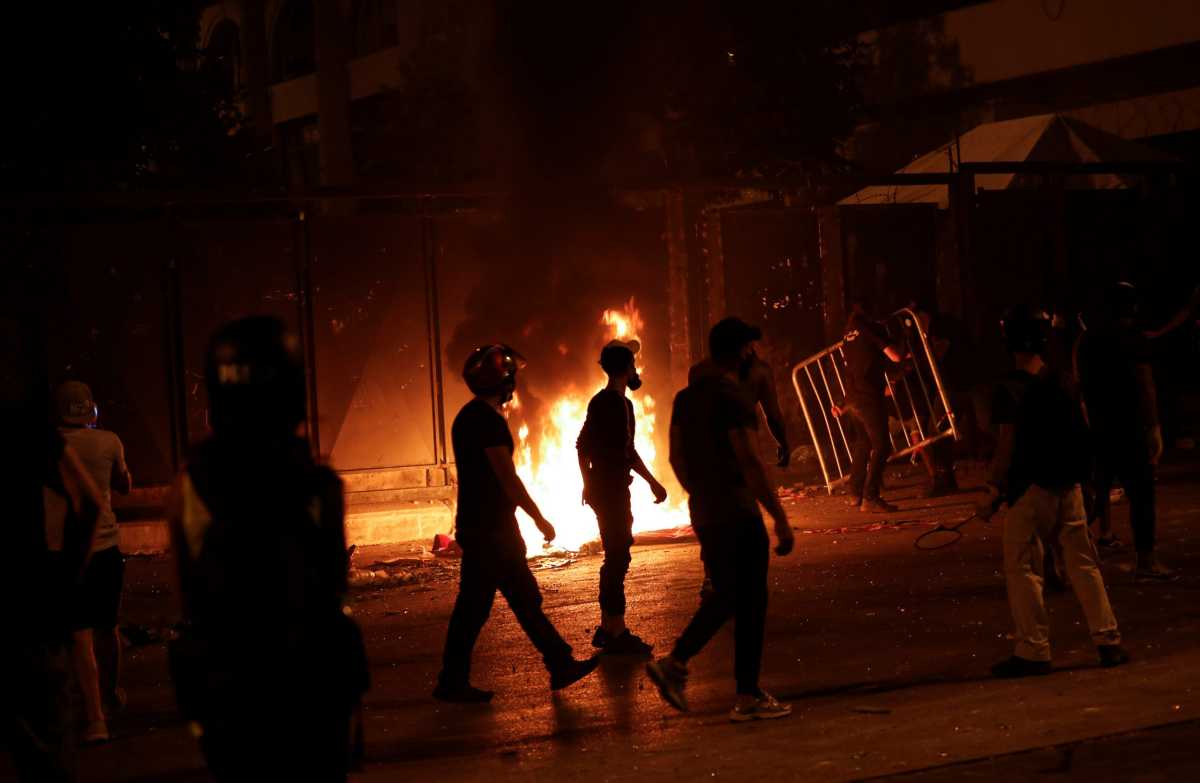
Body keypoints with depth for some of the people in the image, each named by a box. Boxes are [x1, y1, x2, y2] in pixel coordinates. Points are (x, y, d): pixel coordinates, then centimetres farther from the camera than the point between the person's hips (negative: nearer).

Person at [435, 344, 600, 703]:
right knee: (473, 606, -2)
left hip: (490, 526, 10)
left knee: (525, 598, 12)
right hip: (489, 529, -10)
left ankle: (560, 665, 17)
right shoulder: (487, 419, -17)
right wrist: (539, 519, -11)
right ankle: (452, 683, 5)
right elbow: (508, 478, -19)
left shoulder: (471, 417, 14)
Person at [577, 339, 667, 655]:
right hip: (613, 488, -10)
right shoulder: (619, 403, -15)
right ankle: (616, 633, -6)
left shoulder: (599, 401, 13)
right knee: (618, 556, -7)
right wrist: (653, 483, -16)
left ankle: (608, 629, 21)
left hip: (600, 486, 10)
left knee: (616, 555, 15)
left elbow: (582, 445, 20)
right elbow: (627, 451, -20)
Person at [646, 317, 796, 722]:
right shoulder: (732, 400, -16)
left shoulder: (686, 397, 10)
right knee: (750, 601, 2)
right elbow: (751, 464, -21)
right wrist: (781, 519, -19)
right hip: (737, 514, -8)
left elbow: (677, 457, 16)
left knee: (726, 596, 19)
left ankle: (674, 662, 8)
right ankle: (749, 698, 7)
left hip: (703, 511, 8)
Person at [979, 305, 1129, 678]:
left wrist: (993, 493, -8)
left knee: (1021, 568, 3)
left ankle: (1033, 651, 3)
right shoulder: (1060, 382, 5)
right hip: (1067, 484, 6)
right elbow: (1078, 434, 11)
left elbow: (1006, 448, -15)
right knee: (1083, 562, 11)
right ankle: (1108, 641, 11)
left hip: (1030, 487, -6)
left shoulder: (1011, 389, -13)